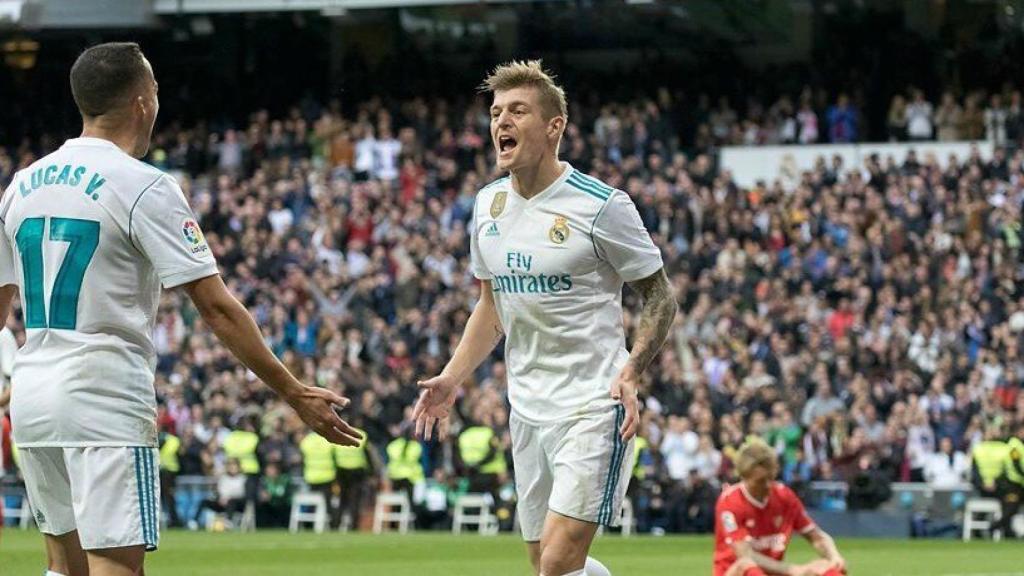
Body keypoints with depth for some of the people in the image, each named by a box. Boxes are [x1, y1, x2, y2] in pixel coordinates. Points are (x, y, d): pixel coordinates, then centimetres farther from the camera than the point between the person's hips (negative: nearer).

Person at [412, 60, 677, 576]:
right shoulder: (488, 204, 9)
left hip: (593, 405, -7)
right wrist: (452, 378, 10)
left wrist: (630, 373, -19)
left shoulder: (600, 205, -11)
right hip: (527, 411, 7)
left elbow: (659, 297, -4)